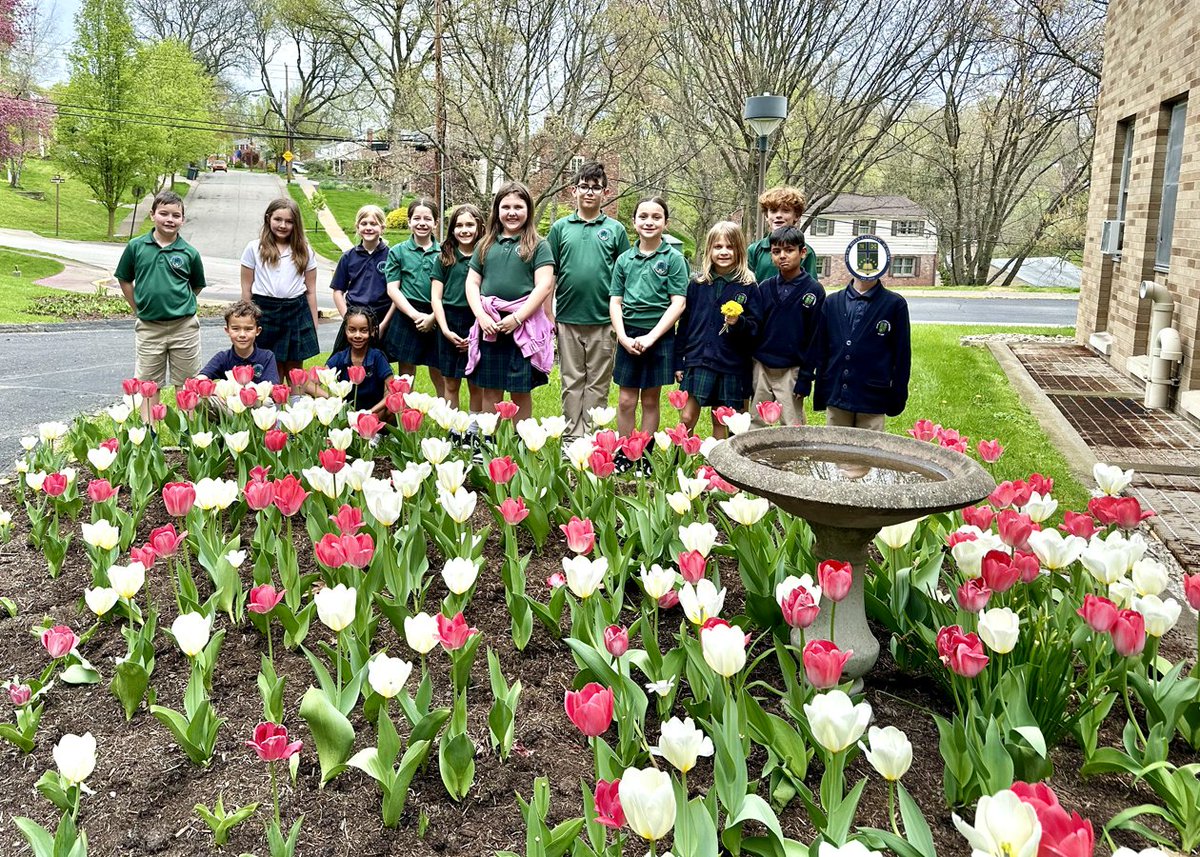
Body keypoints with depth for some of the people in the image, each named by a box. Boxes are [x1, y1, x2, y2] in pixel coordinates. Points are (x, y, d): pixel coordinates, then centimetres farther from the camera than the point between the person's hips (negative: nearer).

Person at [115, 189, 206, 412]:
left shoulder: (189, 252, -4)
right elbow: (124, 280, 10)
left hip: (184, 327, -1)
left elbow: (197, 286, 11)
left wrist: (180, 306, 8)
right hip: (148, 327, 1)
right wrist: (139, 309, 7)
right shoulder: (136, 247, -2)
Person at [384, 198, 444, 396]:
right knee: (406, 374, 5)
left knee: (439, 376, 6)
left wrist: (432, 317, -11)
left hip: (436, 318, 0)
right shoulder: (398, 252, 6)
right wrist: (416, 315, -11)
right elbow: (392, 289, 0)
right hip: (407, 317, 0)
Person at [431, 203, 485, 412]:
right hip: (449, 323, 2)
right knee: (450, 384, 8)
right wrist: (445, 330, -7)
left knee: (475, 385, 6)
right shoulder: (444, 258, 6)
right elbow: (436, 297, 4)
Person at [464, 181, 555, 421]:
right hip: (489, 327, 3)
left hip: (524, 326, -3)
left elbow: (545, 285, -6)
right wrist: (481, 315, -4)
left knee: (521, 392, 3)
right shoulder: (486, 244, 14)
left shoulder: (538, 245, 3)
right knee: (490, 390, 9)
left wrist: (517, 318, -14)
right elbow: (472, 282, 12)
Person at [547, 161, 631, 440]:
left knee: (598, 385, 6)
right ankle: (572, 436, 17)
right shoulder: (561, 227, 5)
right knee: (571, 383, 8)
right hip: (567, 320, 1)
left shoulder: (615, 229, 3)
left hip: (603, 321, -1)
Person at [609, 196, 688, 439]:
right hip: (629, 336, 2)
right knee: (626, 401, 5)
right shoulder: (624, 259, 7)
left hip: (660, 336, -2)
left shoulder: (673, 258, -2)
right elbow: (615, 302, 6)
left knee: (650, 400, 7)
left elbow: (678, 303, -7)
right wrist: (623, 337, -8)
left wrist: (651, 337, -14)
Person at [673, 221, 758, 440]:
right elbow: (684, 324, 9)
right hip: (697, 360, 1)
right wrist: (678, 361, 8)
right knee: (687, 418, -4)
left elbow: (754, 327, 0)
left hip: (731, 364, -1)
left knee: (721, 422, 9)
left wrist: (738, 323, -22)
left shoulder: (748, 286, -1)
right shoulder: (697, 284, 5)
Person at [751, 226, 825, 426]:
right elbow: (755, 328, 8)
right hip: (761, 366, 3)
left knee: (792, 428, 1)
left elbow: (815, 337, -4)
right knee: (757, 425, 10)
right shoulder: (765, 287, 5)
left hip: (791, 370, -3)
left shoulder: (814, 290, -4)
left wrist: (806, 376, -6)